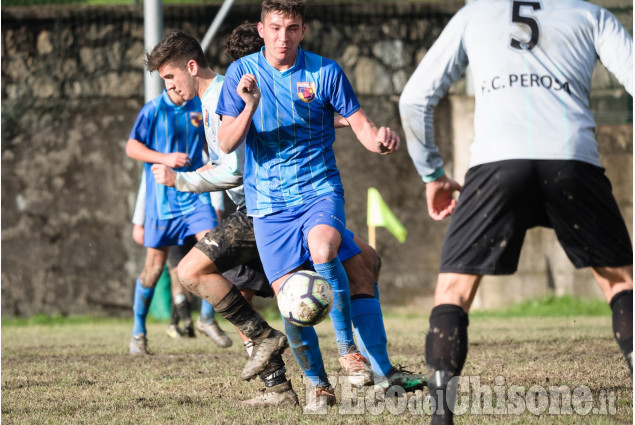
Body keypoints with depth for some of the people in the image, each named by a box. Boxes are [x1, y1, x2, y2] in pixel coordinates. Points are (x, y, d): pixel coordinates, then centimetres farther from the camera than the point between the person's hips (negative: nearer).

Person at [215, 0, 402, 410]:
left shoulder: (325, 72, -2)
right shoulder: (242, 72, 1)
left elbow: (360, 123, -2)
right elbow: (227, 143, -2)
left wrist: (379, 138, -25)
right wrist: (250, 107, -20)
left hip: (320, 189, -1)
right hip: (269, 202, 1)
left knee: (323, 253, -32)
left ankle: (348, 348, -15)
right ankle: (318, 385, 15)